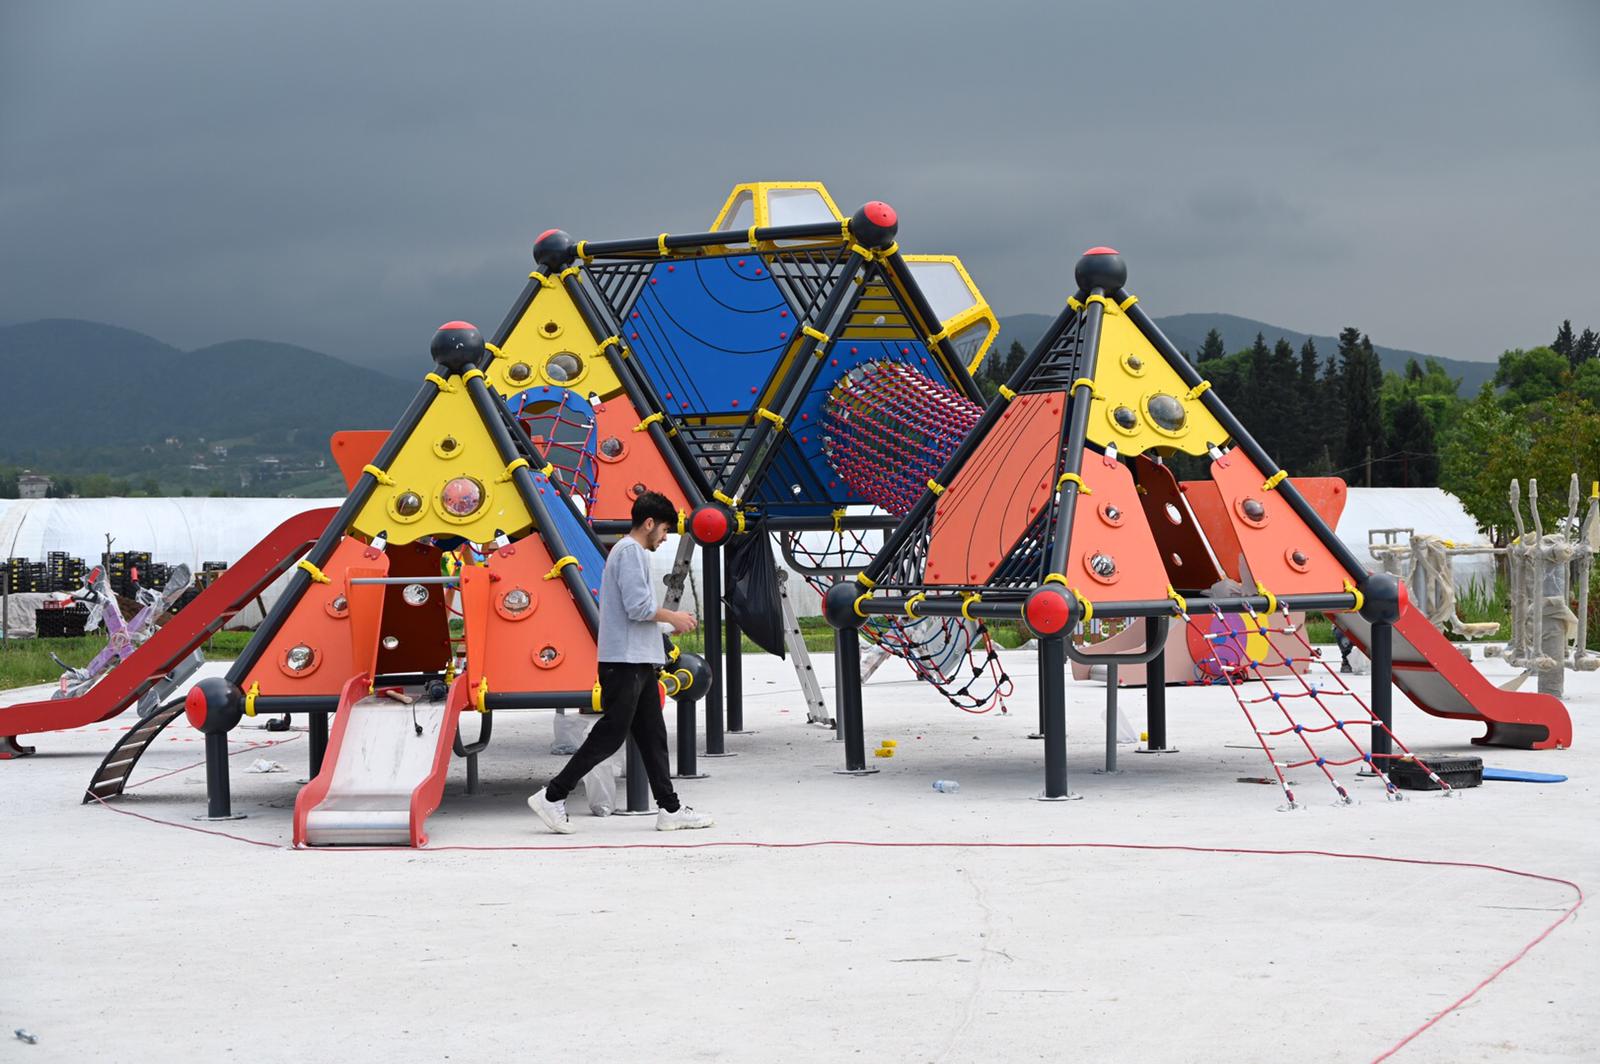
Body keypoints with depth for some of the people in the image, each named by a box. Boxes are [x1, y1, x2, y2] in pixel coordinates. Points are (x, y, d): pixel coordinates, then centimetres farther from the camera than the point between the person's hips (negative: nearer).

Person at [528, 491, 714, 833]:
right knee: (611, 734, -8)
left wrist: (669, 624, 15)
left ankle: (670, 808, 10)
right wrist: (672, 617, -6)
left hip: (639, 663, 11)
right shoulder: (630, 551, -12)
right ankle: (552, 797, -4)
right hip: (625, 662, -11)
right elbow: (638, 607, -20)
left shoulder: (631, 551, 21)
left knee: (652, 735, 9)